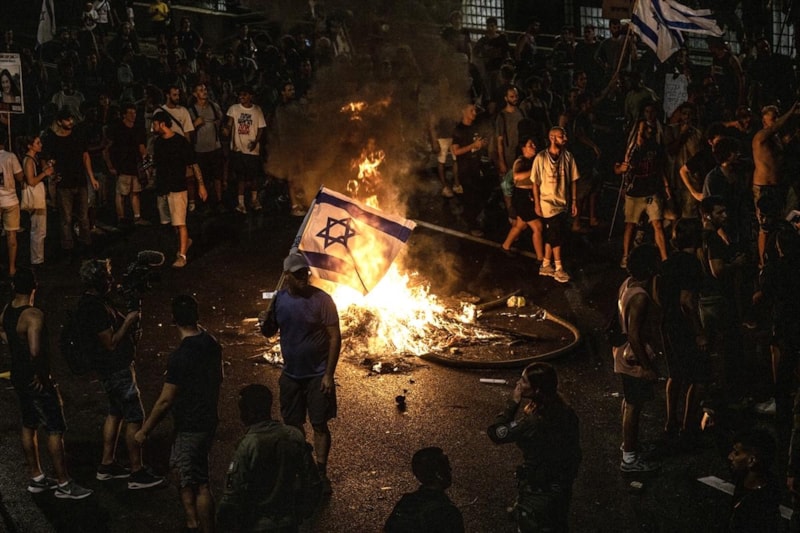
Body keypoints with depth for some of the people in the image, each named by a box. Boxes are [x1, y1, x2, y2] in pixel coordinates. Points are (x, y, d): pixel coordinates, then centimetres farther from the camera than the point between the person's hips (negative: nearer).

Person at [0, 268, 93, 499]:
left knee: (29, 426, 19)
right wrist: (41, 375, -23)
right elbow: (36, 351, -37)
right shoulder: (34, 315, -27)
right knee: (56, 430, 1)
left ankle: (36, 478, 29)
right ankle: (63, 484, 6)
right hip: (37, 381, -9)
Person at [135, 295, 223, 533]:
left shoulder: (180, 356, -26)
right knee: (182, 473, 23)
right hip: (209, 419, 8)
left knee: (198, 484, 2)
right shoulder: (212, 344, -3)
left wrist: (145, 430, -8)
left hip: (190, 426, -8)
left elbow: (165, 400, -20)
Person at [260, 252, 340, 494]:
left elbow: (335, 337, -13)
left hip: (317, 375, -4)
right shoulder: (279, 299, -1)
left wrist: (329, 374, -16)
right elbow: (269, 332, 10)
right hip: (291, 374, 4)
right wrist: (265, 321, -15)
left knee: (319, 425, 0)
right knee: (292, 425, 12)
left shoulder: (321, 300, -14)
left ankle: (321, 474, 10)